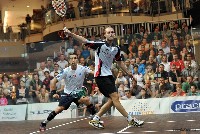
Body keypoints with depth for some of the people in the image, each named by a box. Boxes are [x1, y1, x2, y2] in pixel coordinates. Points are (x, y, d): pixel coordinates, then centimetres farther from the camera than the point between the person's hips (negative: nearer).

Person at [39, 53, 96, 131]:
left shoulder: (82, 68, -14)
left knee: (86, 99, -31)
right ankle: (44, 123, 6)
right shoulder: (65, 71, -15)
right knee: (59, 109, -10)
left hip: (78, 91, 0)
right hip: (67, 93, 0)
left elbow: (92, 72, -25)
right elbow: (53, 81, -12)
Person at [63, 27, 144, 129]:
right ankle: (131, 120, -3)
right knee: (115, 97, -11)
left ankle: (95, 120, 16)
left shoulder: (116, 49, 8)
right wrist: (70, 33, -31)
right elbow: (84, 41, -19)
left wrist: (127, 72, 30)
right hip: (101, 75, -8)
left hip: (109, 75, 8)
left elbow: (119, 62, 23)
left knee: (112, 100, 7)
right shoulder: (100, 45, -11)